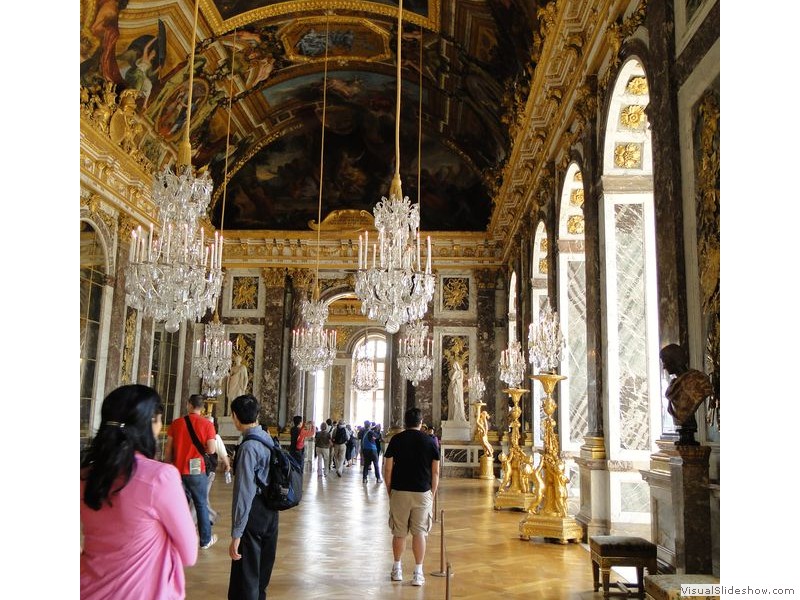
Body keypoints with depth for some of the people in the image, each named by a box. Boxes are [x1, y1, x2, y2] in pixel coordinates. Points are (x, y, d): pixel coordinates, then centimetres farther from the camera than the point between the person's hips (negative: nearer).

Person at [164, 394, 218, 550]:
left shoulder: (176, 423, -1)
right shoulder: (207, 424, -8)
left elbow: (168, 449, 2)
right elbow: (211, 450, -13)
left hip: (178, 470, 2)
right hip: (197, 471, -2)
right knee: (201, 505, 11)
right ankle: (206, 540, 19)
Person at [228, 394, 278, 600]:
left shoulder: (248, 447, -20)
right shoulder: (268, 439, 5)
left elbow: (244, 493, -23)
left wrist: (236, 534, -20)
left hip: (253, 517, -8)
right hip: (270, 513, 8)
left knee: (244, 580, 3)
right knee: (262, 572, 22)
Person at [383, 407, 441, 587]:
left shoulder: (396, 440, -1)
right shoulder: (430, 441, 0)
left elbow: (387, 469, -1)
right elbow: (435, 472, 1)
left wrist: (389, 491, 10)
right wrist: (432, 493, 11)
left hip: (399, 492, 0)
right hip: (423, 493, 0)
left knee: (399, 532, 11)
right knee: (419, 533, 5)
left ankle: (397, 570, 23)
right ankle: (418, 574, 6)